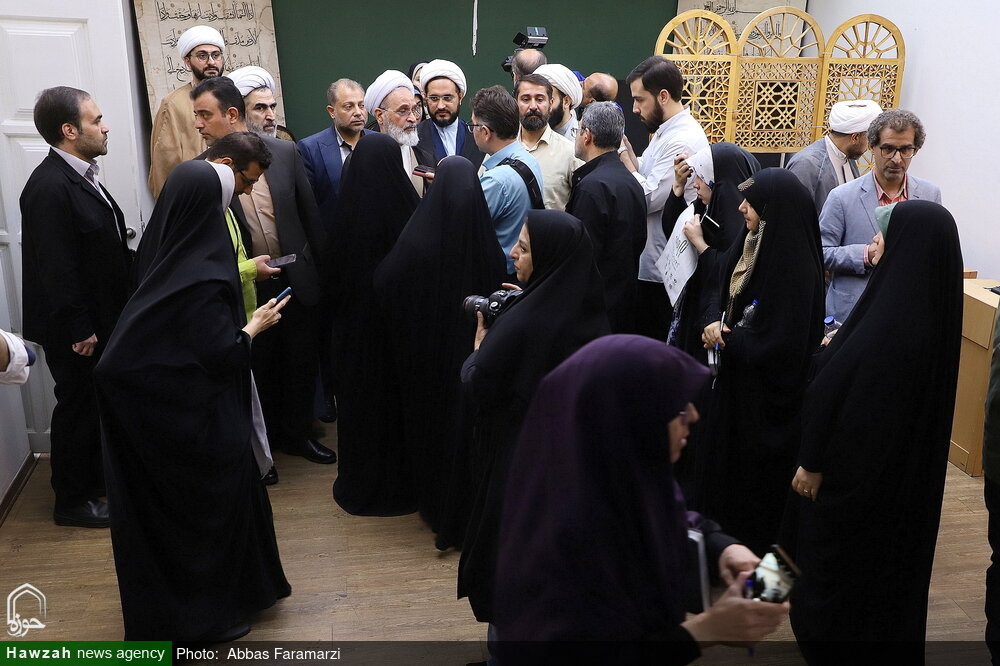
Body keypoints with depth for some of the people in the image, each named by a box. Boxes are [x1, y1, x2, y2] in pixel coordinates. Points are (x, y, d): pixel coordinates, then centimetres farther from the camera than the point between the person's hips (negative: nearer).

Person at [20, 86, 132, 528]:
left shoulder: (81, 176, 7)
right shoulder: (49, 187, -23)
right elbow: (56, 270, -23)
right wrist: (79, 330, -20)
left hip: (100, 320, 9)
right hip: (74, 329, -9)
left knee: (97, 403, 21)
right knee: (77, 406, 5)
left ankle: (97, 477, 38)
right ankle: (71, 502, 21)